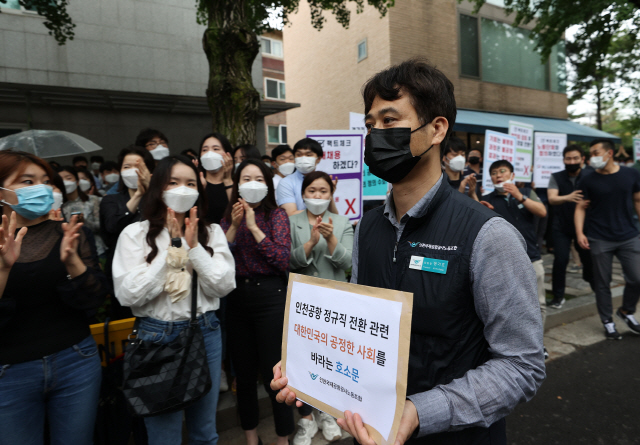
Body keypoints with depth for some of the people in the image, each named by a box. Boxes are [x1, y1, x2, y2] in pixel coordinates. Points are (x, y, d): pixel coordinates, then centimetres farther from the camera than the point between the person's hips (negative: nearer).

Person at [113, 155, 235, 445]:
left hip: (206, 332, 2)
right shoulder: (135, 233, -5)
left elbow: (224, 286, -8)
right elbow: (127, 295, -14)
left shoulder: (212, 232, 1)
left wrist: (194, 247, -17)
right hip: (158, 336, -2)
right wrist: (172, 250, -18)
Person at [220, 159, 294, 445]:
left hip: (270, 296, -4)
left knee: (274, 372, 3)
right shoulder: (229, 217, 9)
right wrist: (234, 226, -12)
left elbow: (283, 259, -15)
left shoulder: (276, 215, -3)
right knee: (243, 373, 15)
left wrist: (254, 228, -17)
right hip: (237, 297, 4)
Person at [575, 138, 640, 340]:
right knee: (602, 283, 5)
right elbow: (581, 208, -3)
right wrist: (579, 232, -15)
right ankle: (608, 322, 20)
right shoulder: (588, 181, -2)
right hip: (599, 240, -2)